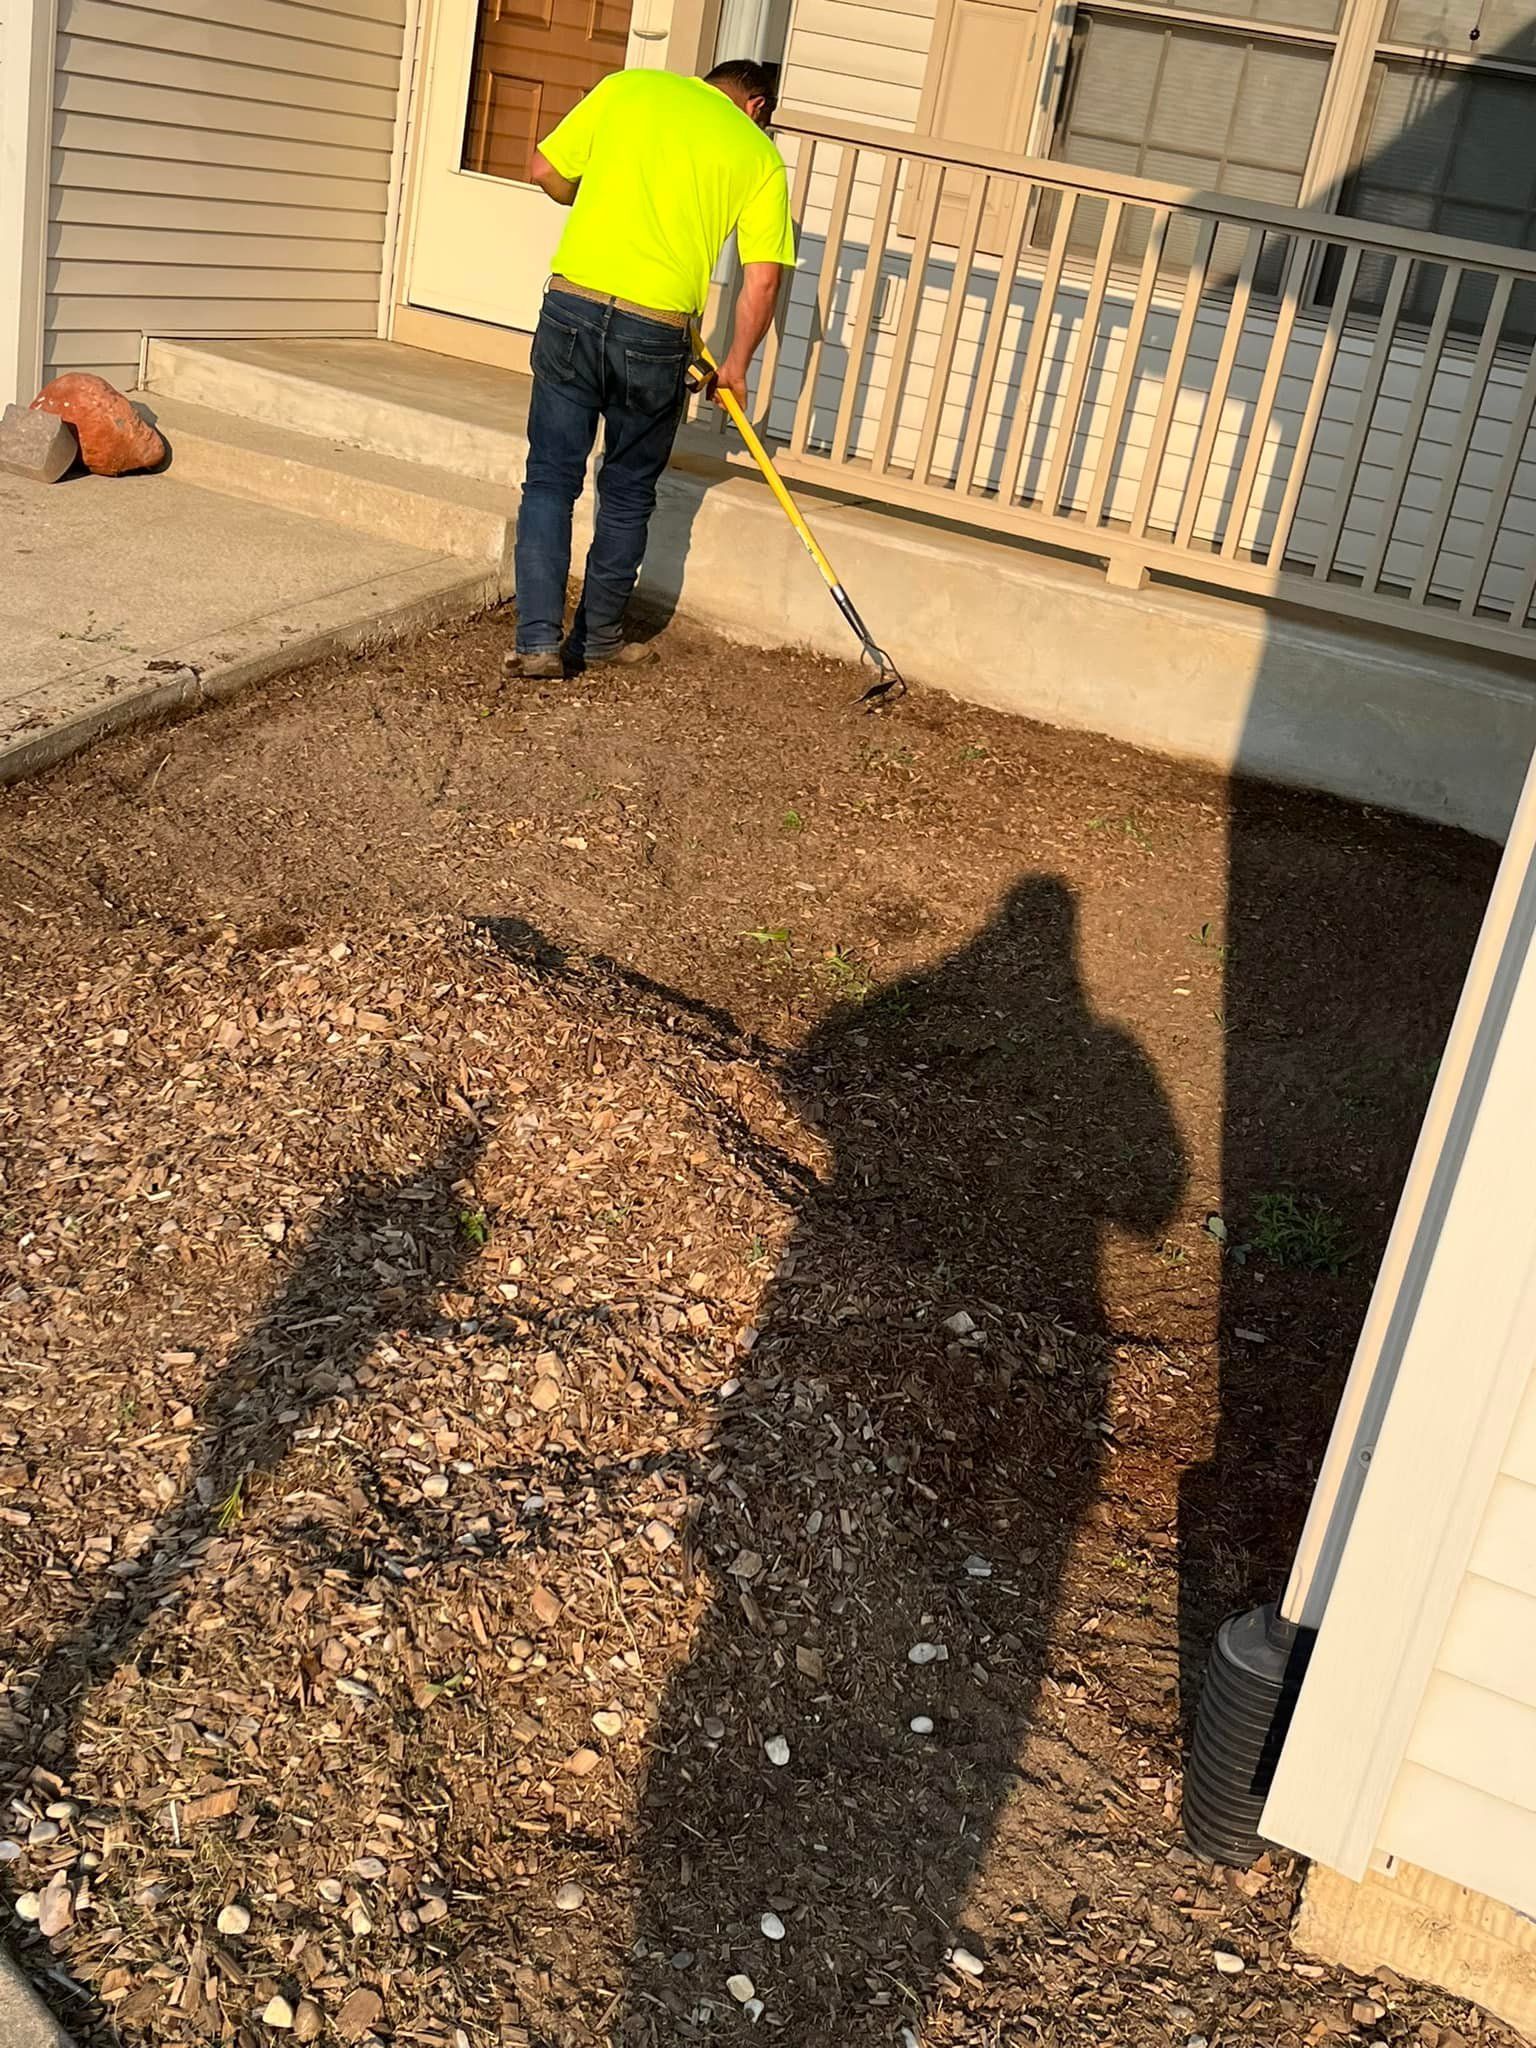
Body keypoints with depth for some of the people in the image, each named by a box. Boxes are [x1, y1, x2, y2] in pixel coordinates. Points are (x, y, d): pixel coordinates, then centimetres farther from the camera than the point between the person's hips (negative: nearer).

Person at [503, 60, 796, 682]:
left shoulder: (628, 87, 13)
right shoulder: (760, 156, 10)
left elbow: (547, 170, 12)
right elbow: (763, 281, 3)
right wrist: (734, 367, 17)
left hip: (572, 306, 1)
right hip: (656, 333, -1)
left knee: (550, 480, 9)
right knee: (628, 494, 16)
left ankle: (538, 640, 2)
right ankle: (598, 638, 26)